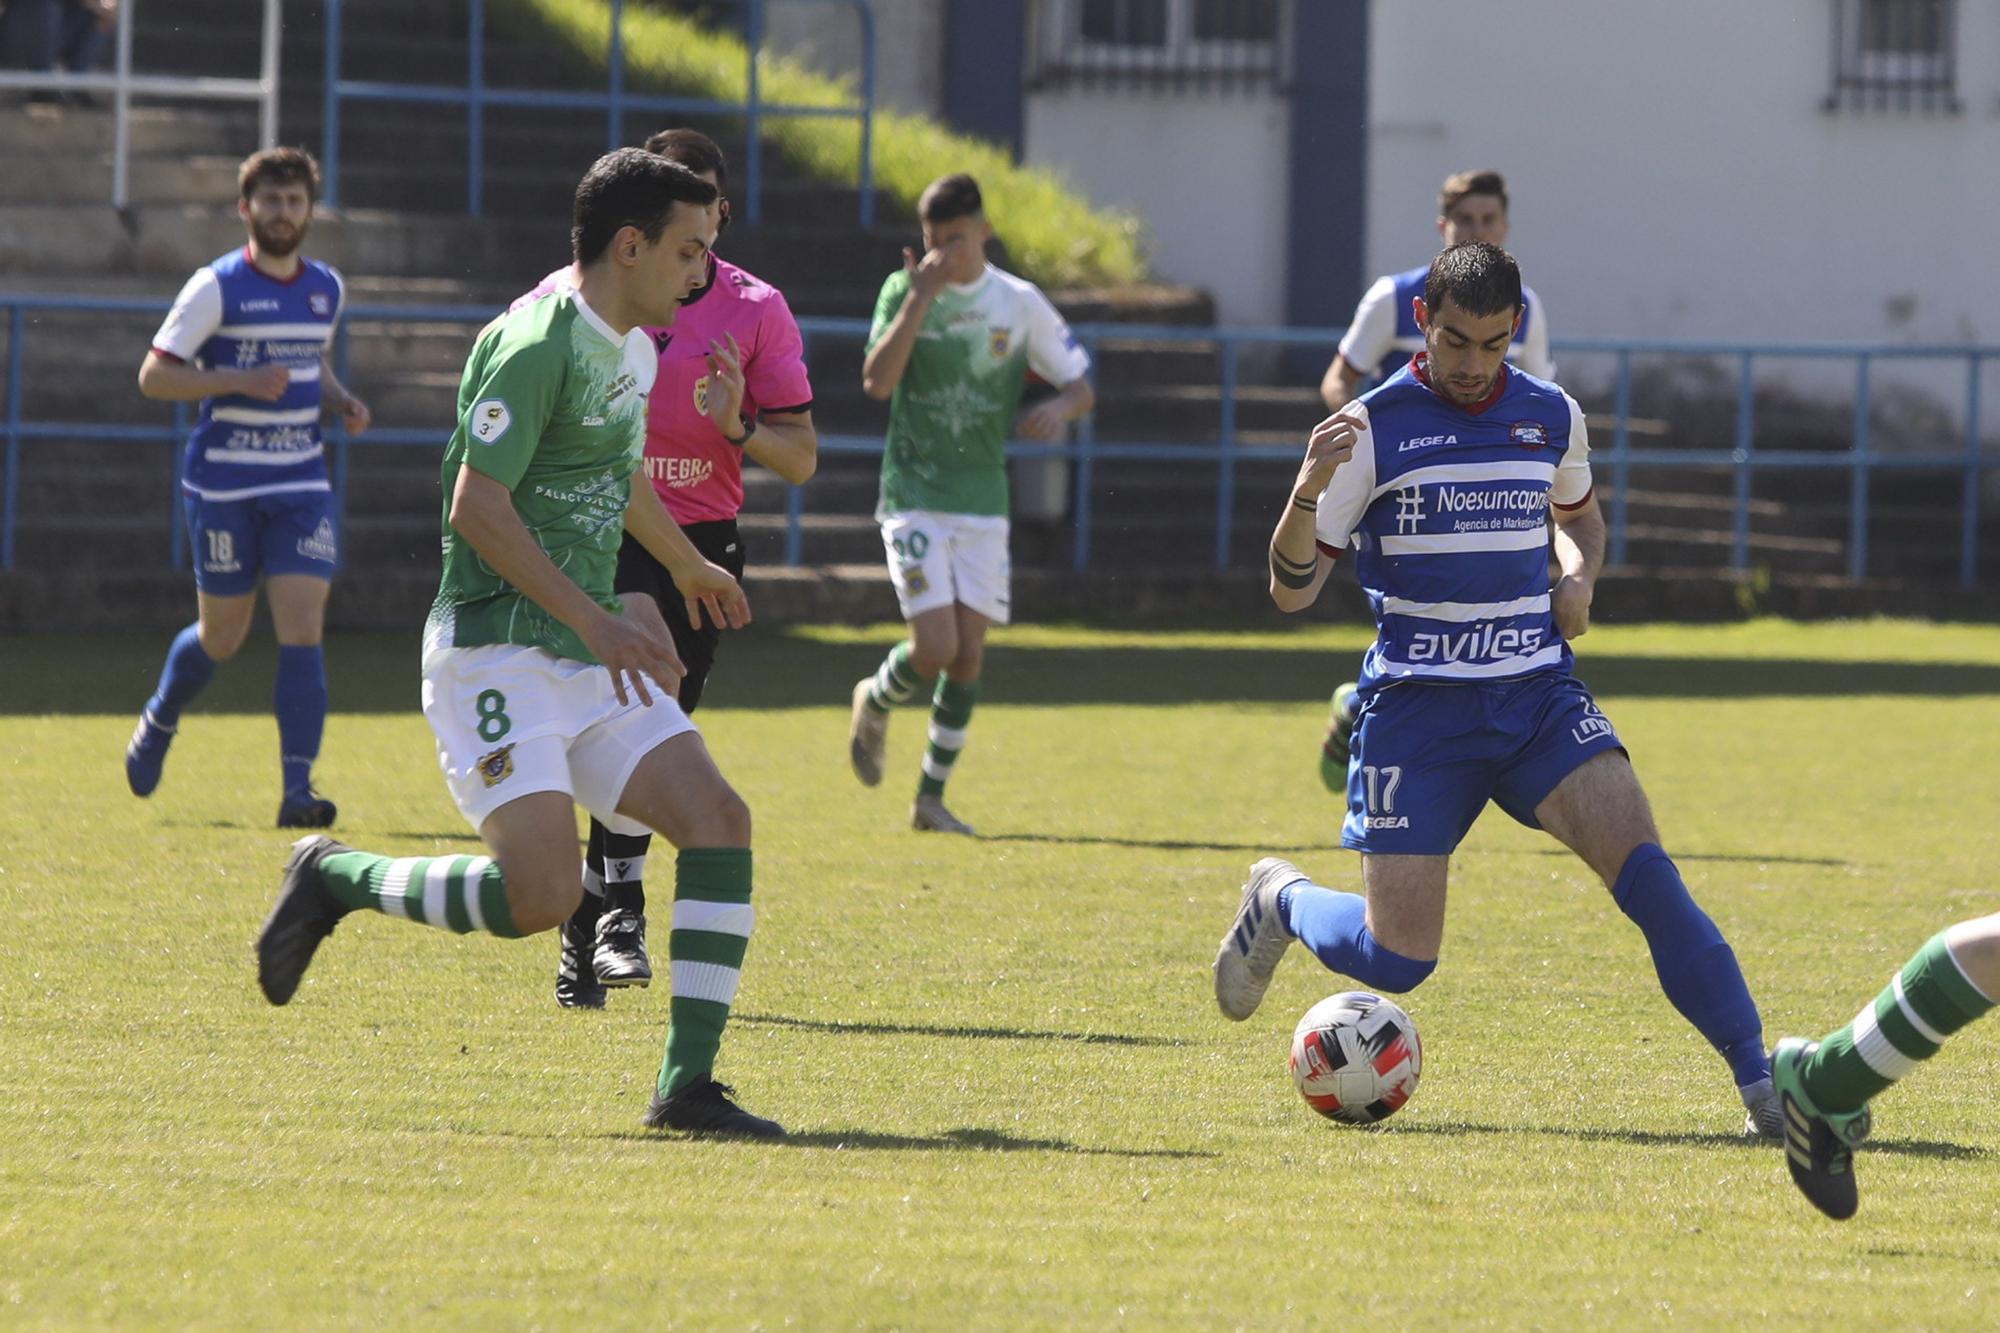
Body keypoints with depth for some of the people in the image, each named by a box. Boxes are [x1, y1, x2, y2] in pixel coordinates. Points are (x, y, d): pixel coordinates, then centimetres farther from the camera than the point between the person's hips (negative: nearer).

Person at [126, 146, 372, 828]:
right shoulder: (215, 287, -8)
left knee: (303, 631, -11)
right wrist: (240, 381, -21)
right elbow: (154, 375, -9)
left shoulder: (327, 289, 9)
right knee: (222, 636, 7)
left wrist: (342, 402, 5)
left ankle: (297, 790, -12)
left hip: (302, 484, 3)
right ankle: (159, 721, 39)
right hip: (223, 485, -3)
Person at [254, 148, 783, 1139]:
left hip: (590, 654, 9)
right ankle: (334, 879, 4)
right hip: (496, 654, -9)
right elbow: (477, 508, -20)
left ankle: (687, 1086, -5)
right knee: (542, 893, -21)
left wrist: (688, 567, 50)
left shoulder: (634, 349, 15)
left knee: (719, 820, -7)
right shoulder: (535, 345, -15)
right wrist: (595, 621, -22)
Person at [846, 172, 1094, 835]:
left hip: (983, 504, 3)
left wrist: (1059, 407, -15)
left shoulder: (1020, 303, 3)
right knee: (936, 647, -14)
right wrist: (919, 299, -22)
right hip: (914, 498, -3)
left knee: (969, 654, 0)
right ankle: (875, 702, 20)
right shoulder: (904, 291, -2)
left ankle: (932, 797, 13)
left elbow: (1081, 386, 9)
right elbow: (876, 382, -16)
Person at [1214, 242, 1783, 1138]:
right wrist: (1309, 486, -23)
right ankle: (1280, 901, 30)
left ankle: (1760, 1082, -17)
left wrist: (1579, 580, 5)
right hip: (1416, 703, -2)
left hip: (1537, 693, 2)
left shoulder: (1553, 417, 6)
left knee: (1646, 873, -20)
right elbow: (1291, 590, -5)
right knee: (1395, 960, -4)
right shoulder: (1371, 430, -5)